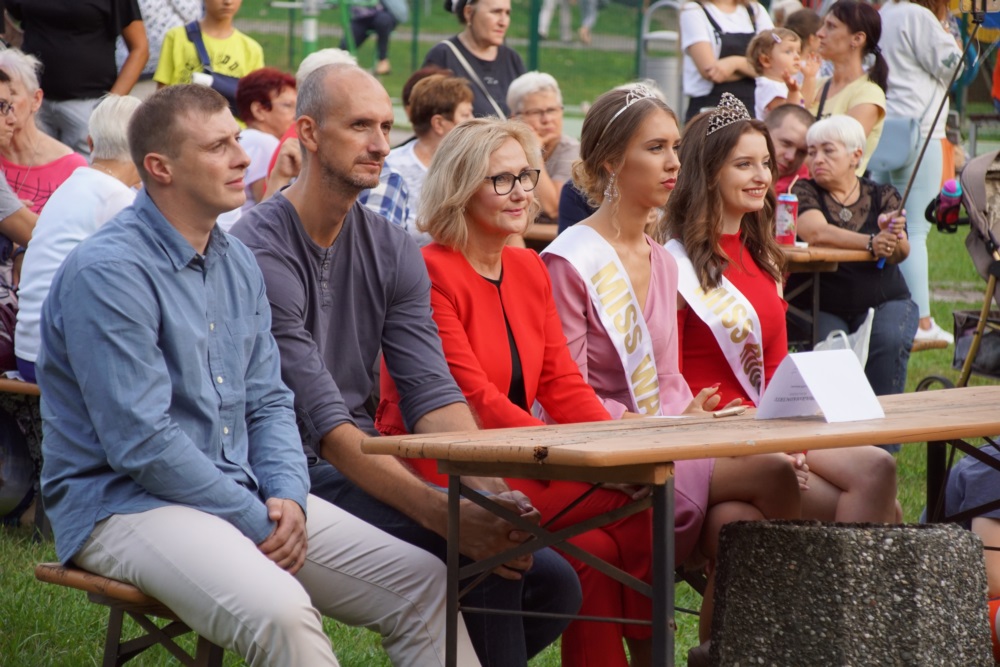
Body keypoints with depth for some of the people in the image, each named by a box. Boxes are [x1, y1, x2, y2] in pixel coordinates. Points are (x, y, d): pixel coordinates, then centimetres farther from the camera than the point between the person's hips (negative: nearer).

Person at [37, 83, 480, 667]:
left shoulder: (237, 262, 12)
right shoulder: (107, 272, -15)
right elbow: (141, 442, -20)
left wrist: (288, 496, -4)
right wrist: (256, 523, -16)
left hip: (243, 493, 9)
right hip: (126, 504, -9)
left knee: (426, 584, 0)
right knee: (280, 612, -35)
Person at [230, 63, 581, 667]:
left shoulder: (392, 250, 10)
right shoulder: (261, 255, -14)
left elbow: (432, 393, 1)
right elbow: (325, 424, -21)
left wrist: (490, 489, -19)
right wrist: (443, 512, -30)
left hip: (366, 466, 8)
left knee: (552, 581, -7)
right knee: (480, 566, -27)